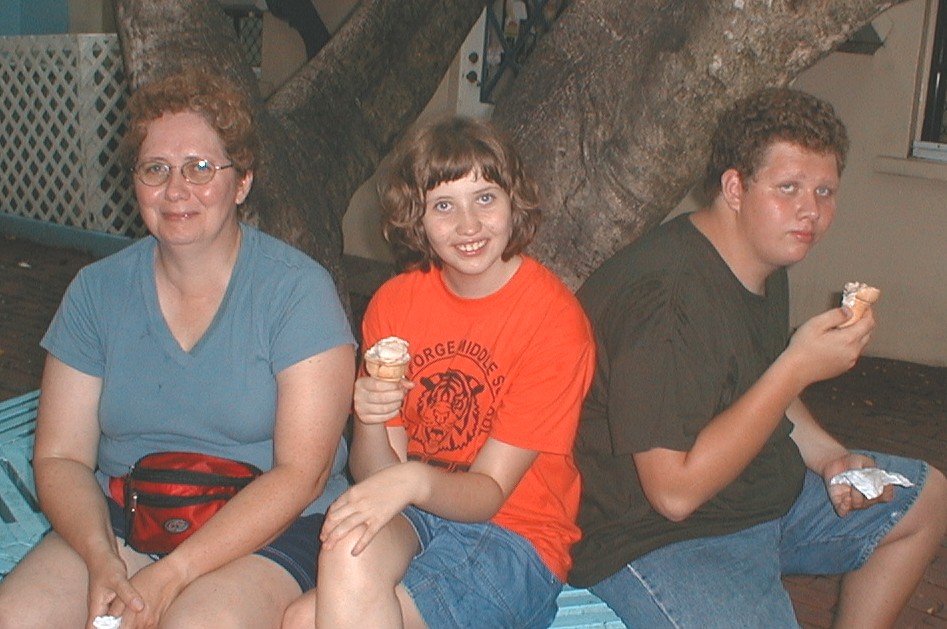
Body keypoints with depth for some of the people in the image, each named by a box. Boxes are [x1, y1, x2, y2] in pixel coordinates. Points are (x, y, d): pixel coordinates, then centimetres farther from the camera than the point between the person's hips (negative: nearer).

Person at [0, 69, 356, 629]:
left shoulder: (298, 289, -10)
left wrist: (171, 575, -19)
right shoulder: (96, 291, 4)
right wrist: (101, 558, -17)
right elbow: (60, 458, 2)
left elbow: (301, 473, -13)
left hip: (270, 529, -3)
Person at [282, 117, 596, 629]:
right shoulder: (394, 302, 1)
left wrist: (414, 480, -33)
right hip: (410, 514, 4)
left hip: (514, 534, -4)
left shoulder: (555, 318, -13)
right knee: (350, 548, -31)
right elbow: (376, 477, 0)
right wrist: (370, 424, -22)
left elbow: (489, 492, -13)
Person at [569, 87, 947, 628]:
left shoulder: (766, 266, 4)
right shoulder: (667, 296, -29)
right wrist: (799, 367, -29)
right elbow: (675, 490, -31)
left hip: (768, 494, 10)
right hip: (654, 540, -10)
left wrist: (829, 456, 2)